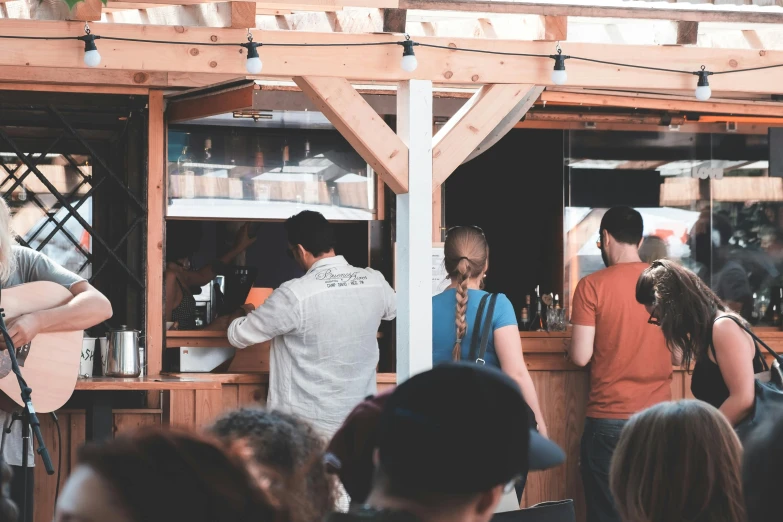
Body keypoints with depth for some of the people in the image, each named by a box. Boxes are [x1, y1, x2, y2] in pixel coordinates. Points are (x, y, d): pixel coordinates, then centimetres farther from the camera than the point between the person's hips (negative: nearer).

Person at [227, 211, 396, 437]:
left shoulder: (294, 295, -19)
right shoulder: (375, 282, -4)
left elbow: (239, 336, -6)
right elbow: (392, 310, 22)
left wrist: (242, 316, 17)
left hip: (305, 426, -4)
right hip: (359, 421, 4)